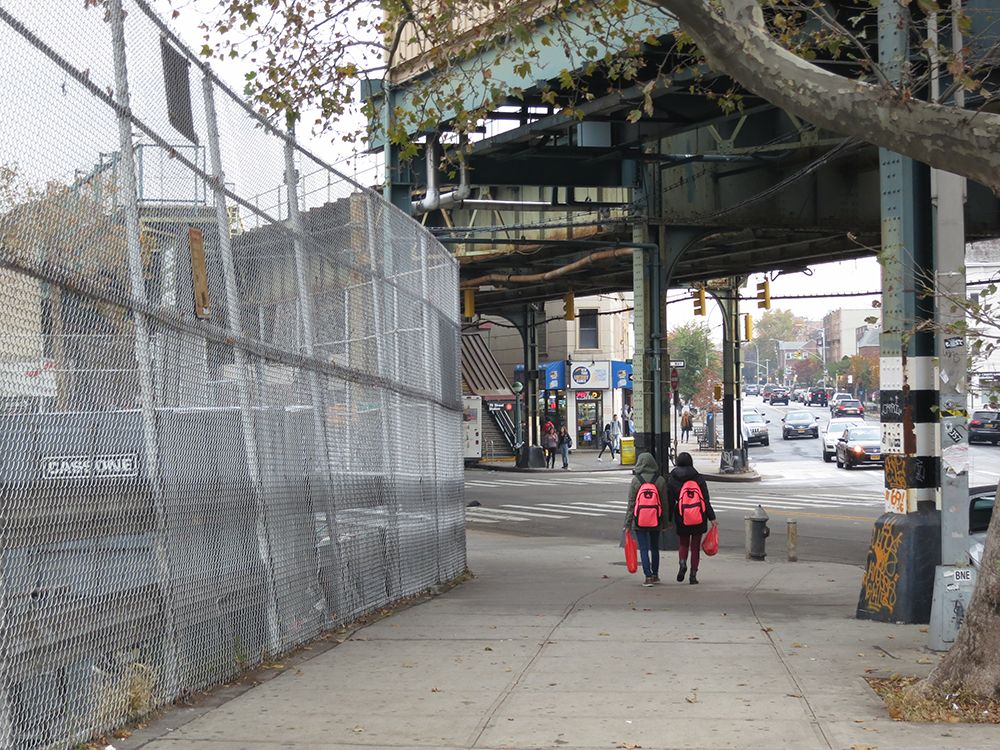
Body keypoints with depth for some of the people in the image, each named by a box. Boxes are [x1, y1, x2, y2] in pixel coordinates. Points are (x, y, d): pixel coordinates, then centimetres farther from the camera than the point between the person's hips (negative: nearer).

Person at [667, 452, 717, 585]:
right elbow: (706, 500, -4)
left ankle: (683, 563, -12)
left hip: (681, 518, 0)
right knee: (695, 546, 10)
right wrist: (712, 518, -1)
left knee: (683, 543, 16)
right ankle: (693, 575, 7)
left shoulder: (671, 479, -3)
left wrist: (668, 519, 5)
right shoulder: (699, 478, -3)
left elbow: (669, 502, -2)